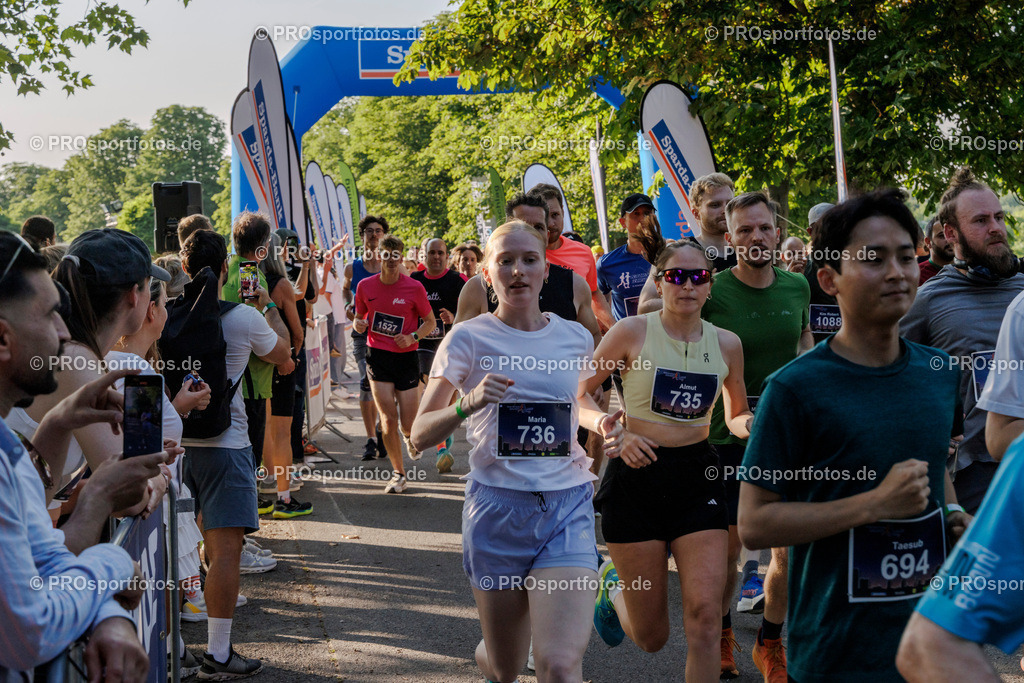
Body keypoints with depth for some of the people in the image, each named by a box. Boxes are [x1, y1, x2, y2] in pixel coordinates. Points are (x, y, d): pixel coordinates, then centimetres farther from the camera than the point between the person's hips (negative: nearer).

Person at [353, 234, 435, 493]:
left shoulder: (414, 288, -5)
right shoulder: (365, 286, 1)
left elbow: (430, 321, 4)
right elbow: (359, 317, 15)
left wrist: (413, 337, -14)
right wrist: (358, 324, -9)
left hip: (406, 357, -1)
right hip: (377, 356, 1)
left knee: (408, 425, 0)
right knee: (388, 419, -8)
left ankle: (410, 437, 40)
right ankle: (398, 474, 10)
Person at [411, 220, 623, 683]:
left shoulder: (576, 337, 5)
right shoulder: (468, 339, -4)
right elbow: (419, 435, -6)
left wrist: (602, 422, 2)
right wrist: (467, 405, -25)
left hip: (567, 507, 1)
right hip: (497, 506, -1)